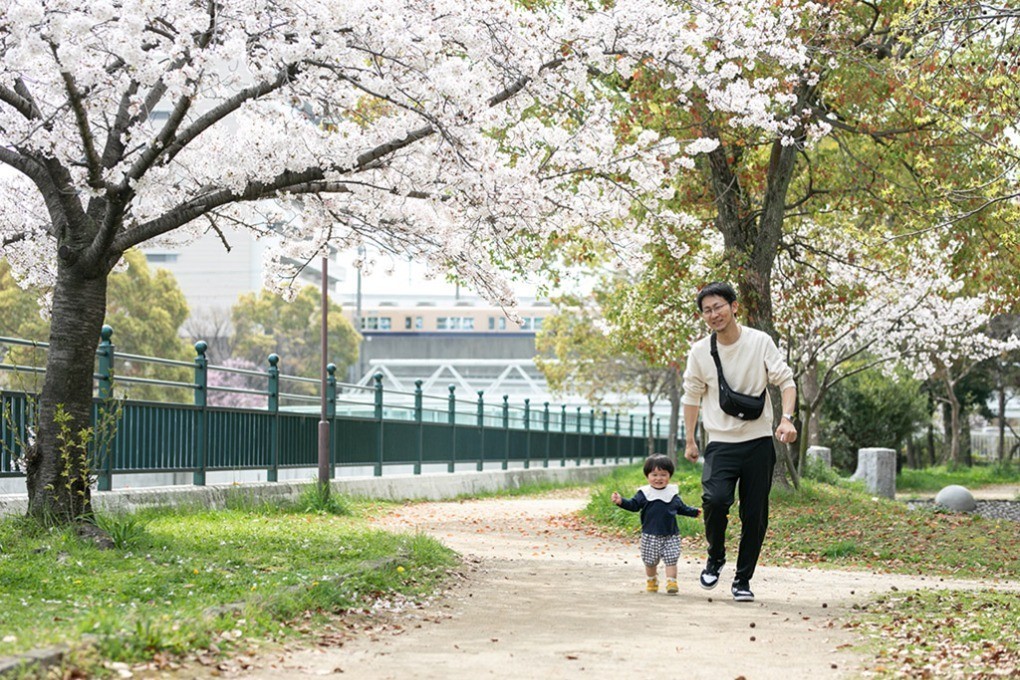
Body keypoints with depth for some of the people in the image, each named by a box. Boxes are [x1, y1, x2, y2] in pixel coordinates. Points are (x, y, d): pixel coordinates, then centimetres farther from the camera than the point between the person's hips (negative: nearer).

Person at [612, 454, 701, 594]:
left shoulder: (673, 493, 6)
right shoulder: (644, 493, -4)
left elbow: (681, 508, 21)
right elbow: (633, 505, -9)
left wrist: (694, 512, 22)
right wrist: (621, 501, -25)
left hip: (671, 535, 1)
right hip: (650, 535, -1)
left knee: (671, 560, -6)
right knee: (650, 561, 10)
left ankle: (671, 582, -2)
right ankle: (652, 581, 31)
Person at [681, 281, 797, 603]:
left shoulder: (760, 342, -3)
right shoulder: (700, 351, 1)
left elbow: (785, 381, 0)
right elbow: (692, 396, 13)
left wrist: (787, 419, -16)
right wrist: (690, 440, 13)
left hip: (759, 442, 0)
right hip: (721, 442, 0)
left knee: (755, 516, 1)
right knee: (715, 498, -24)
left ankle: (743, 581, 16)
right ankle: (715, 558, 3)